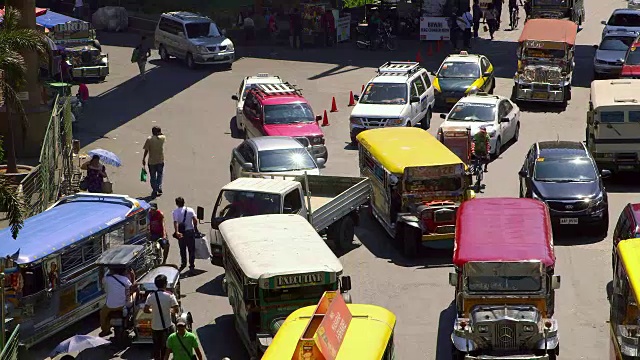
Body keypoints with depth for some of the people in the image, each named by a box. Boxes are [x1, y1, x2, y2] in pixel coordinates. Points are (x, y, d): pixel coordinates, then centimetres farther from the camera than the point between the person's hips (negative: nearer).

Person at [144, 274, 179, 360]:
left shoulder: (151, 296, -7)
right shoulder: (170, 296, -13)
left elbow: (145, 310, -8)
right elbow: (176, 310, -14)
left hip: (155, 327, 2)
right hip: (166, 327, -2)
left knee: (156, 347, 16)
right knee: (165, 348, 11)